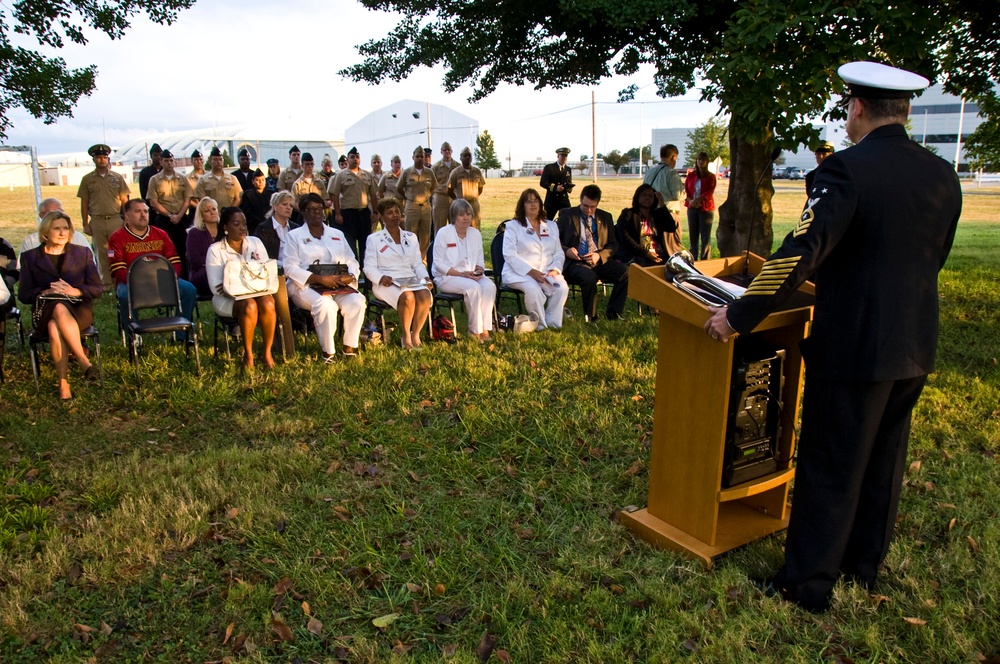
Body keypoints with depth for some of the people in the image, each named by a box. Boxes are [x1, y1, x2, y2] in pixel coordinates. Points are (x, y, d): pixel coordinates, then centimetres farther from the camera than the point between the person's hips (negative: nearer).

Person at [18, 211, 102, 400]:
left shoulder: (82, 253, 13)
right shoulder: (30, 257, 11)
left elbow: (98, 288, 6)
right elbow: (23, 294, 5)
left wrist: (75, 291, -14)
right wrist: (46, 292, -15)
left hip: (80, 310, 0)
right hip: (46, 312, 0)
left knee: (55, 327, -36)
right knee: (60, 308, -38)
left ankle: (64, 382, -34)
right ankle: (83, 360, -37)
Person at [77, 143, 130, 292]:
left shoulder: (117, 177, 8)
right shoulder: (87, 179, 7)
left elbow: (124, 200, 8)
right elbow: (84, 203, 7)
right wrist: (85, 224, 3)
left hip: (116, 220, 0)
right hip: (97, 221, 0)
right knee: (101, 253, 4)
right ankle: (106, 283, 10)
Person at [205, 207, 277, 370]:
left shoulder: (255, 242, 10)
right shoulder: (215, 249, -2)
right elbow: (216, 287, -9)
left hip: (258, 292, 3)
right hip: (228, 298, -3)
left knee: (267, 303, -33)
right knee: (249, 305, -36)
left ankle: (267, 352, -19)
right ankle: (248, 354, -19)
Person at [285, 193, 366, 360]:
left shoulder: (337, 234, 22)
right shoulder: (295, 236, 9)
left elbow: (352, 262, 17)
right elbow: (290, 268, -4)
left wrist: (350, 276, -8)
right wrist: (319, 279, -17)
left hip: (338, 286, 4)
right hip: (305, 286, -3)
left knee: (357, 301, -28)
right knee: (325, 304, -36)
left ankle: (350, 346, -14)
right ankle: (328, 351, -23)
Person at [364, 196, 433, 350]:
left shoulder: (411, 237, 21)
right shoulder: (374, 239, 9)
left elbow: (418, 264, 18)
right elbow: (369, 267, 2)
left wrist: (425, 277, -3)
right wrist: (381, 278, -19)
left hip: (411, 280, 4)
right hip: (386, 283, -3)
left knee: (425, 296, -31)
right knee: (408, 297, -36)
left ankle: (416, 334, -12)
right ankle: (406, 335, -14)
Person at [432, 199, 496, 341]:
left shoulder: (475, 234, 12)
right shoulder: (443, 233, -5)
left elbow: (480, 260, 19)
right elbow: (439, 263, -9)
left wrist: (480, 269, -7)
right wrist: (462, 274, -19)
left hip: (472, 275, 5)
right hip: (447, 277, -5)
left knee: (490, 286, -26)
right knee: (474, 288, -33)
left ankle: (485, 328, -24)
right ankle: (475, 330, -20)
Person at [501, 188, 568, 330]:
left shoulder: (552, 226, 19)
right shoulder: (513, 226, 5)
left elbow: (559, 253, 14)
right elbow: (510, 255, -7)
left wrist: (555, 269, -8)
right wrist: (531, 271, -18)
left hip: (546, 272, 4)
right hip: (518, 273, -4)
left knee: (562, 287, -26)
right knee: (533, 289, -35)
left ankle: (553, 323, -11)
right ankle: (540, 325, -16)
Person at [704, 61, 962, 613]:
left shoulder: (847, 170, -17)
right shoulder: (943, 175, 5)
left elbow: (801, 252, -25)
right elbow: (933, 259, 14)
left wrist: (740, 315, -19)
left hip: (853, 345, -7)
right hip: (916, 345, 7)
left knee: (830, 466, 4)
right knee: (883, 459, 20)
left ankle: (808, 582, 17)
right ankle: (864, 564, 36)